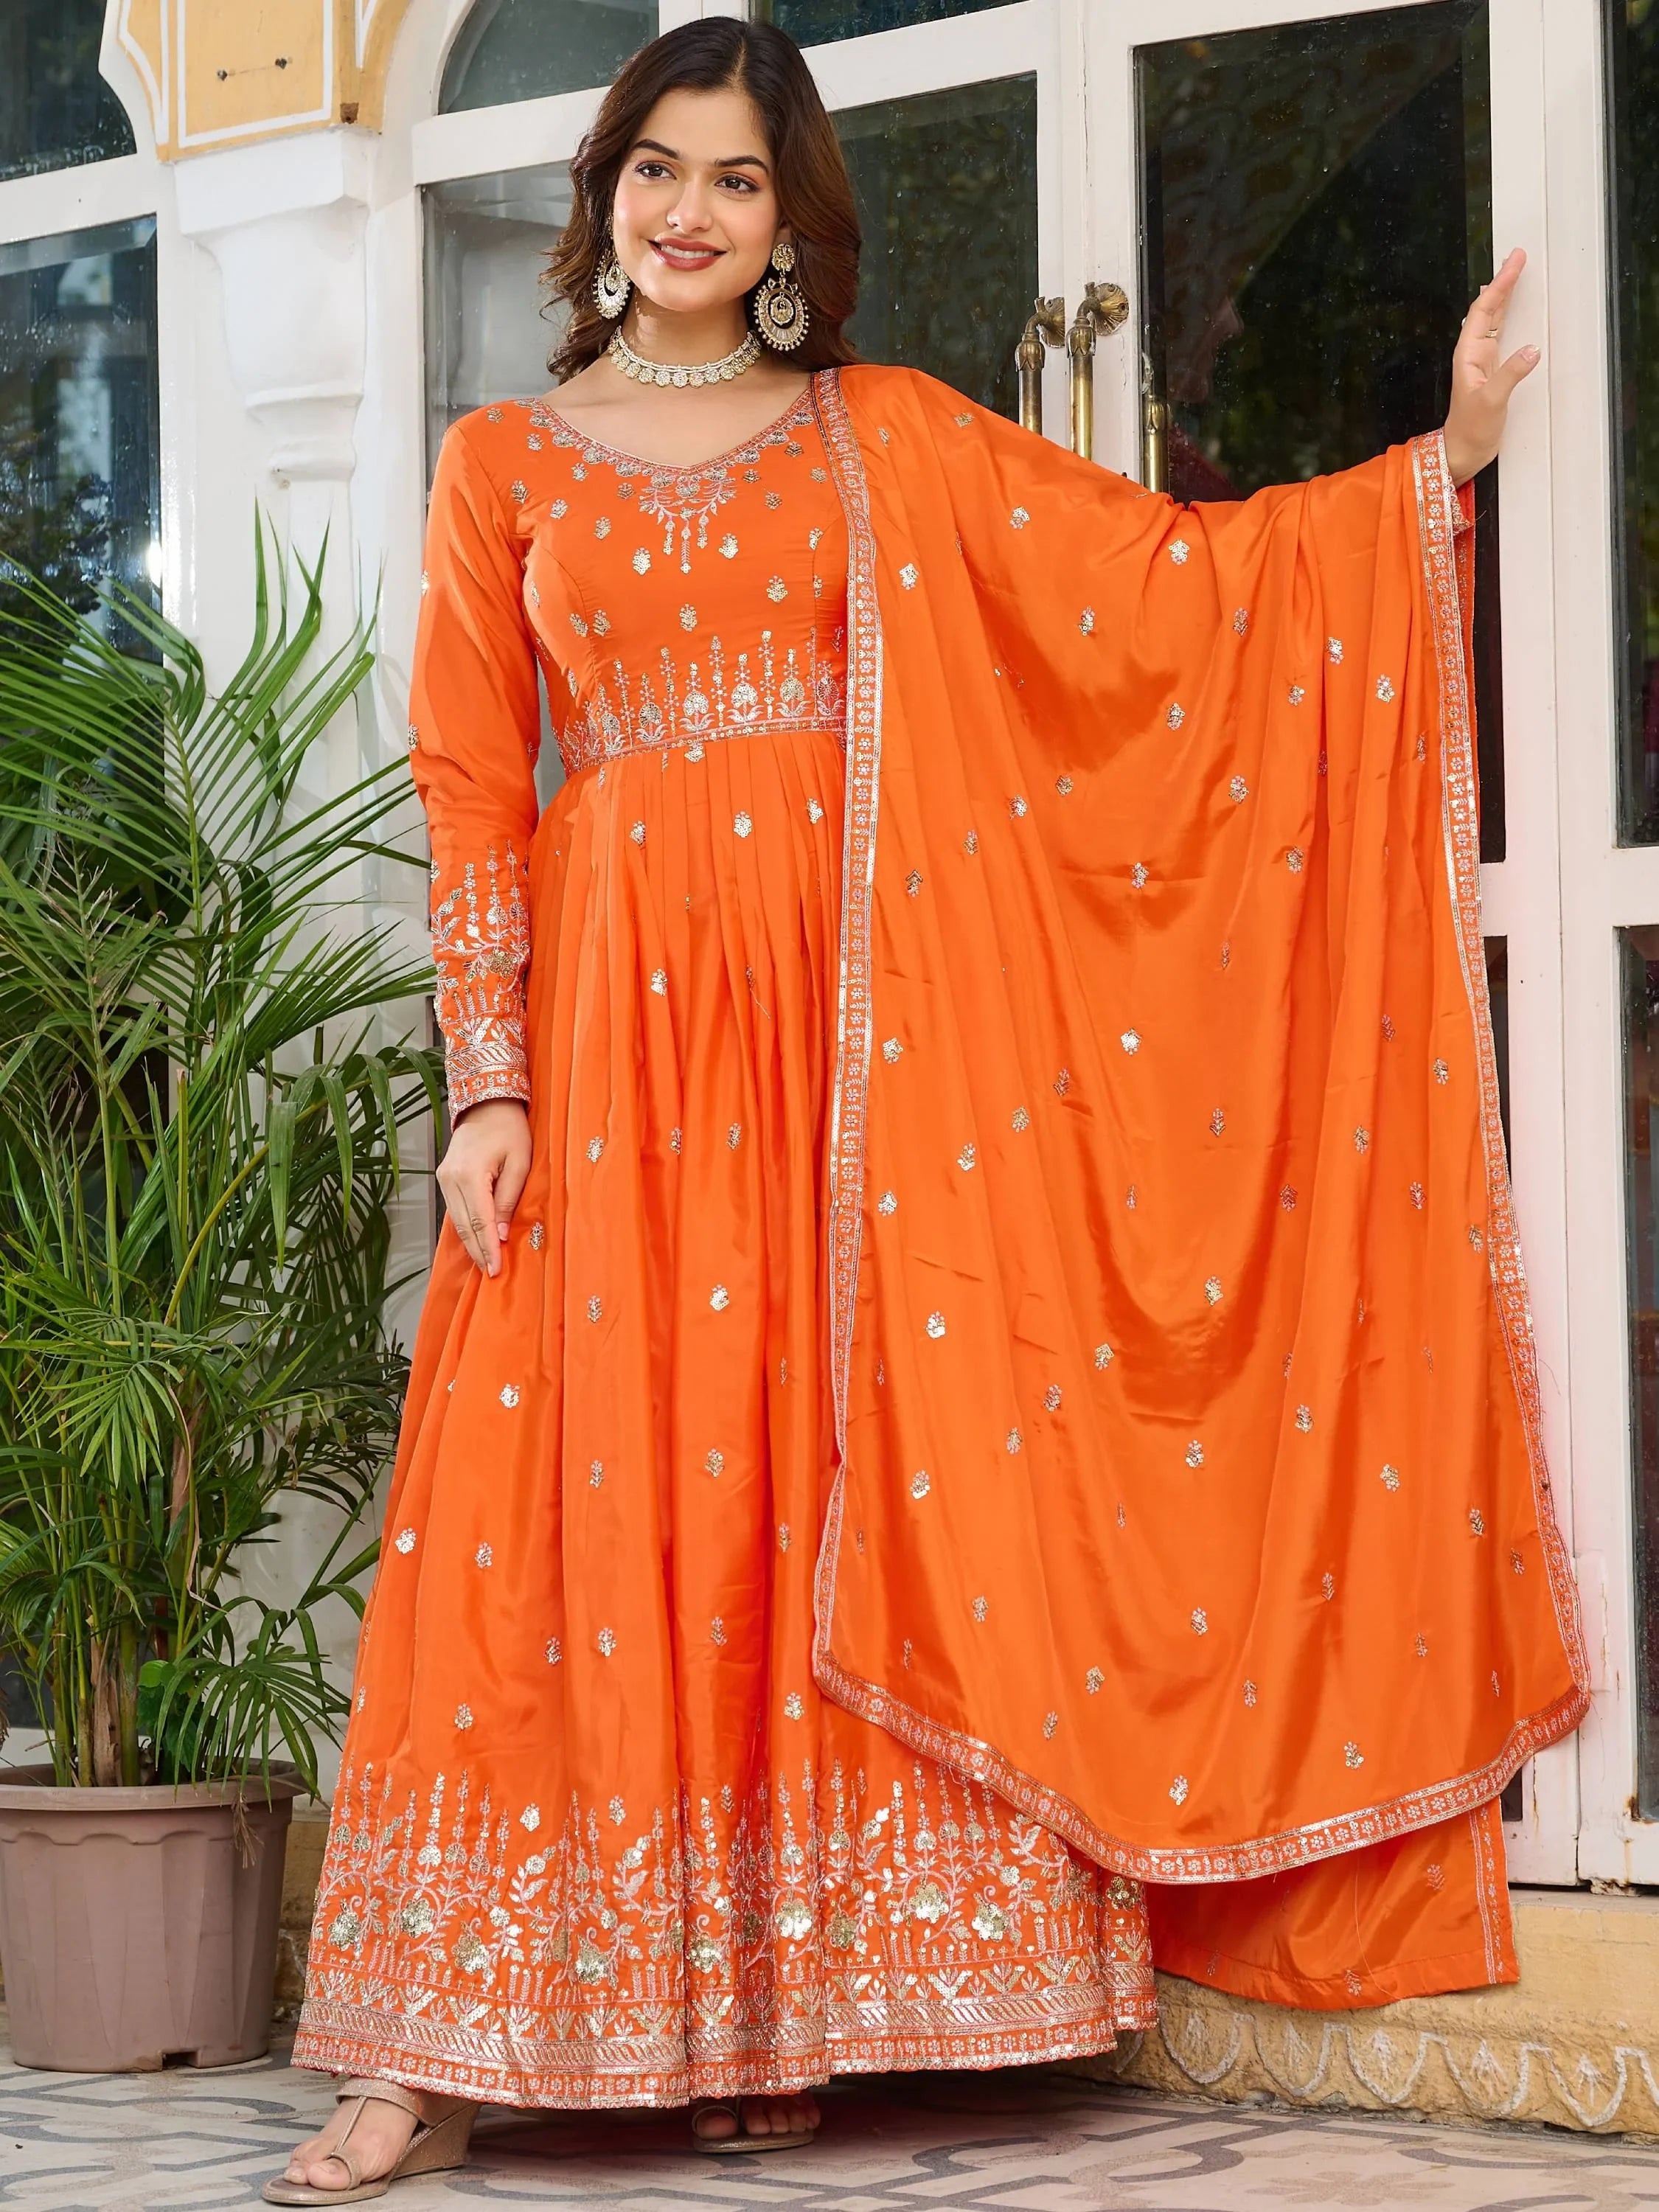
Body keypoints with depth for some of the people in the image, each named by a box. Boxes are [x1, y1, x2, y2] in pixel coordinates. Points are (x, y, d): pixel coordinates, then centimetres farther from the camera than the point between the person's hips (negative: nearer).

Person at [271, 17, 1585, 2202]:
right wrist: (492, 1086, -4)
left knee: (840, 1480, -2)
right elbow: (470, 794, 4)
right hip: (610, 1008, -1)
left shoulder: (889, 438, 12)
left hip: (852, 1002, 1)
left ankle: (774, 2004, 6)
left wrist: (1440, 461, 1)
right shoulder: (504, 463, 10)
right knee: (578, 1502, -6)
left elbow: (1159, 567, 8)